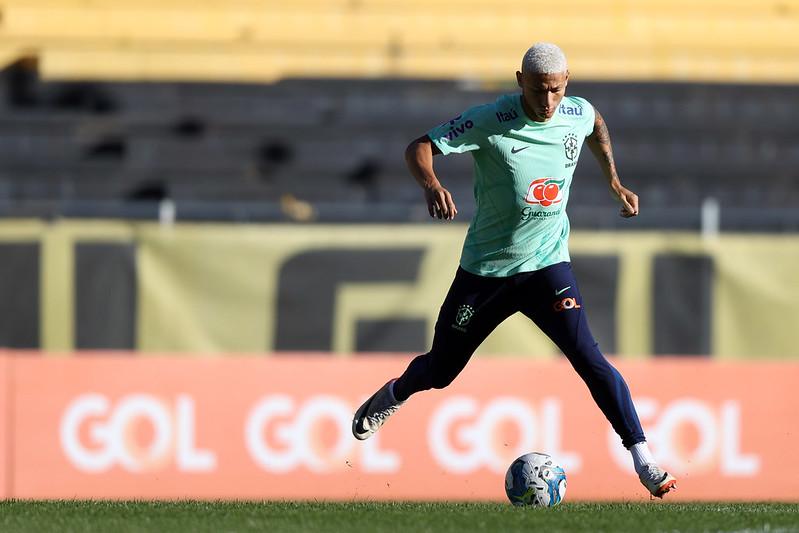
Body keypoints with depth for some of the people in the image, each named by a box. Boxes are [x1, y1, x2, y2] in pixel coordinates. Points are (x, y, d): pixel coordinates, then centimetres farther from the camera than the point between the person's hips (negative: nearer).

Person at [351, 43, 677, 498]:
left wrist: (615, 182, 21)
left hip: (548, 262, 1)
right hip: (485, 268, -1)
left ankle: (643, 460, -18)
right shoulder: (491, 121, -18)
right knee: (441, 371, 13)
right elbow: (420, 147, -25)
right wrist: (431, 184, -45)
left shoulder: (578, 114, -5)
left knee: (589, 358, -19)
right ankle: (393, 396, 48)